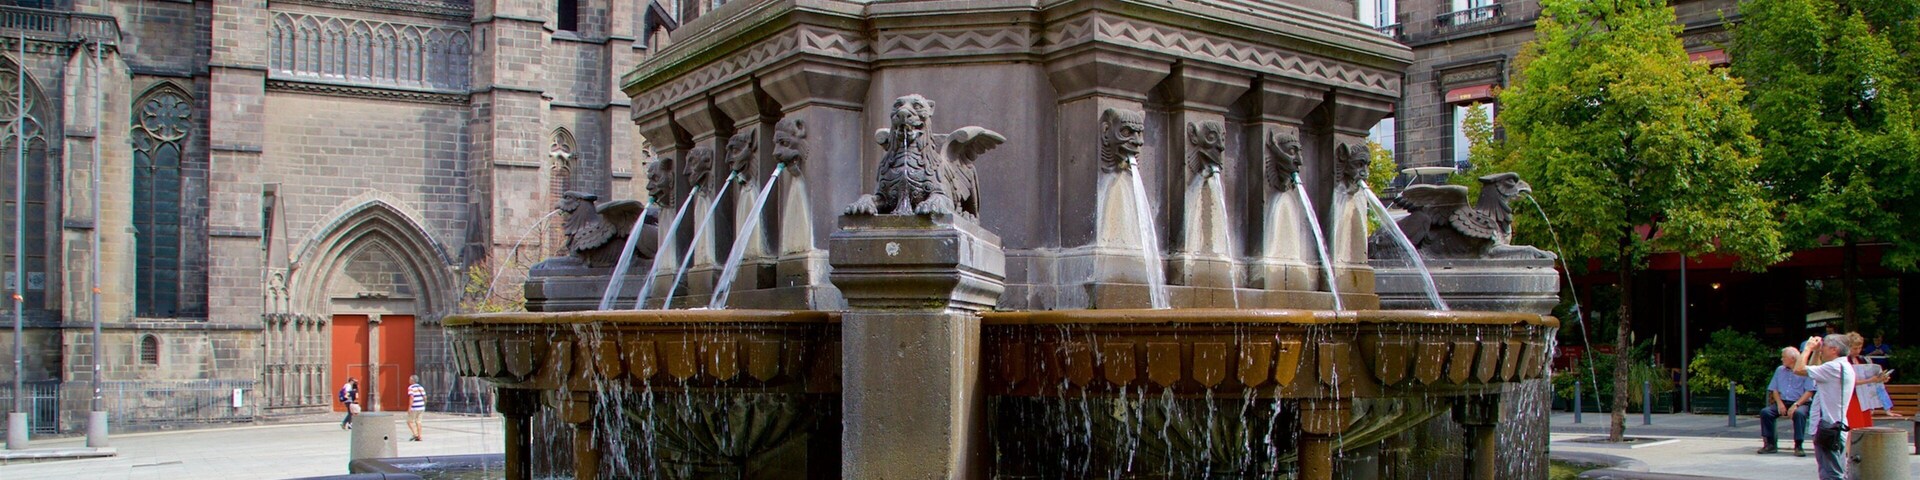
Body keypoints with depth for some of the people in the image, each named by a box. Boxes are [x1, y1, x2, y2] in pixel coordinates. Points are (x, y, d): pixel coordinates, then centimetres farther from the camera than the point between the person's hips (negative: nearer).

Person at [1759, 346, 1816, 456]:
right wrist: (1779, 403, -4)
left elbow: (1809, 392, -8)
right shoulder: (1779, 370, 17)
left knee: (1799, 413, -38)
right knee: (1765, 412, -21)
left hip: (1800, 403, -5)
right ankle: (1770, 444, -15)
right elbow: (1774, 389, 15)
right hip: (1783, 402, 5)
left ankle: (1798, 446, -30)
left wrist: (1795, 405, -18)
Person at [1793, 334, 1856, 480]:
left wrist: (1808, 347, -6)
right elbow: (1812, 370, 30)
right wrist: (1815, 351, 18)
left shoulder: (1835, 367, -17)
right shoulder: (1842, 367, 15)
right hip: (1836, 428, 10)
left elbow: (1798, 369, -19)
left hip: (1828, 430, -10)